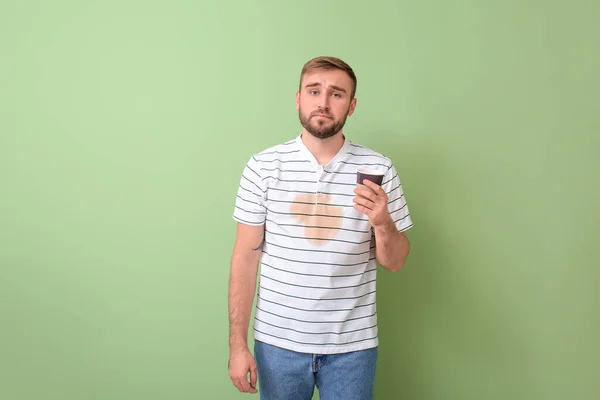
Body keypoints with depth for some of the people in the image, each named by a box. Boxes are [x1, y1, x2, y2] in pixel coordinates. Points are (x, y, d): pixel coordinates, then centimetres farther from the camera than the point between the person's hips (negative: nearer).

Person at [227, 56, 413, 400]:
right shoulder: (263, 166, -7)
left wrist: (382, 222, -19)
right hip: (278, 341, 0)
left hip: (353, 344, 1)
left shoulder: (378, 169, -5)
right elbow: (246, 258, -4)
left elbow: (395, 263, 1)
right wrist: (238, 344, -5)